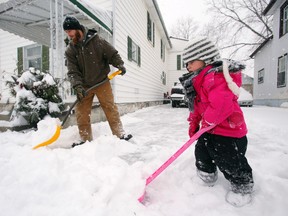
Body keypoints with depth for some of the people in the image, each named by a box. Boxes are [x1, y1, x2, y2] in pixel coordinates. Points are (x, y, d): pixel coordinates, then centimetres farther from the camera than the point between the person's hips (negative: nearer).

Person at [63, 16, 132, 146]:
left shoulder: (96, 40, -6)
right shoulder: (70, 50, 2)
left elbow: (112, 54, -2)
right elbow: (72, 71, -6)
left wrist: (120, 65, -19)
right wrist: (77, 86, -21)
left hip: (102, 82, -3)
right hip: (84, 86, 4)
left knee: (110, 108, -5)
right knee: (81, 112, 0)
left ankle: (120, 134, 6)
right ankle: (85, 139, 14)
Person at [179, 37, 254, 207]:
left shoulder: (216, 76, -24)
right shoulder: (198, 80, 10)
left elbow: (221, 102, -36)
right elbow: (197, 106, 16)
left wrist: (208, 121, -22)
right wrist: (193, 124, 13)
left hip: (228, 130, -10)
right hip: (209, 129, 10)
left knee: (229, 161, 4)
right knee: (202, 153, 20)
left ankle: (243, 186, 33)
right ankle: (208, 174, 46)